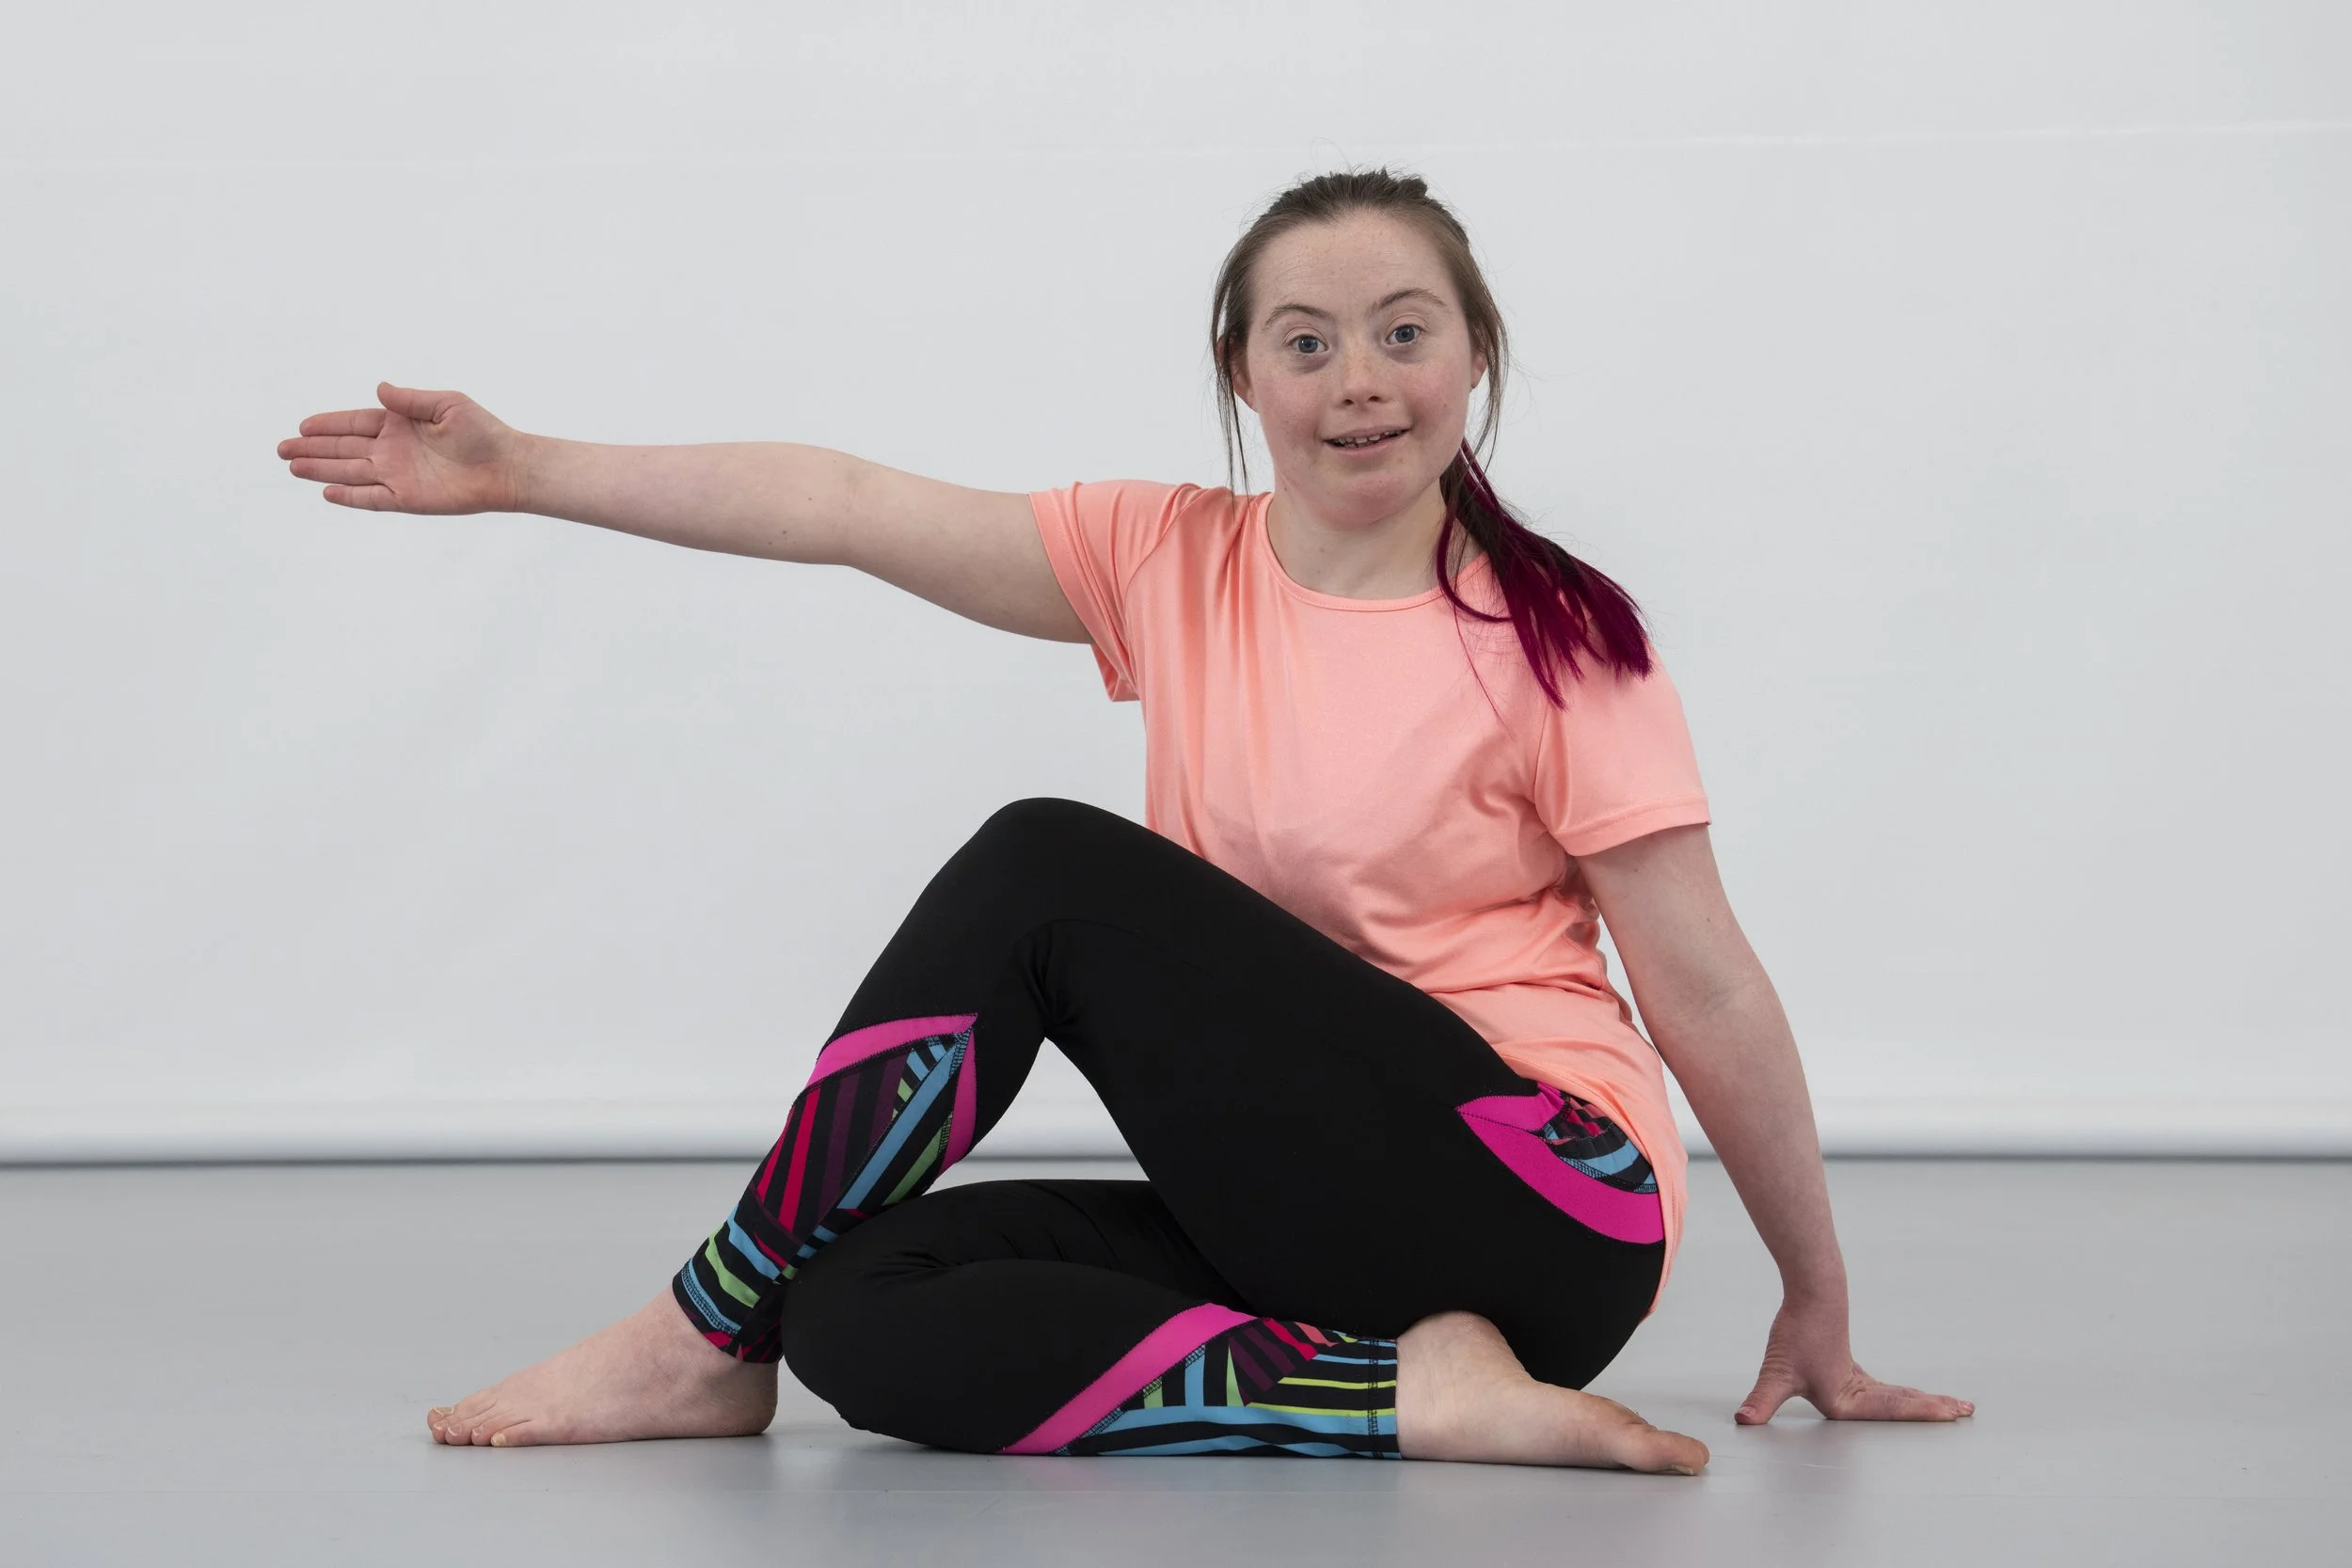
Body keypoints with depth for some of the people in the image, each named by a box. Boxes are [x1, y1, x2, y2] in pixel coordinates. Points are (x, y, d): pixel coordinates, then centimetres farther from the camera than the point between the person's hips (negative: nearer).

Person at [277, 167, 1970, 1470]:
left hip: (1542, 1220, -6)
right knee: (865, 1307, -17)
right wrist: (526, 470, -7)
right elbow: (848, 507, -1)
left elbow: (1704, 984, -5)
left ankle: (711, 1332, -9)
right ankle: (1404, 1393, -19)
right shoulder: (1171, 562, 6)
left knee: (1047, 866, -18)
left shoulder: (1556, 636, -6)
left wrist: (1820, 1306, -2)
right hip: (1290, 1211, 6)